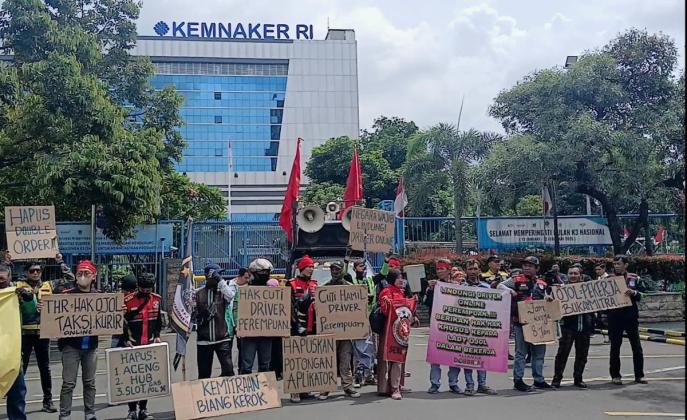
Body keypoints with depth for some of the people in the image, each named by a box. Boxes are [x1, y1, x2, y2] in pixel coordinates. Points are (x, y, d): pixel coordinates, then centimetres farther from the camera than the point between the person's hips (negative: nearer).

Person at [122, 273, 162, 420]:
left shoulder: (157, 299, 4)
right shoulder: (127, 300, -11)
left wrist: (157, 335, 8)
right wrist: (125, 339, -11)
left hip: (150, 344, 4)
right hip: (133, 345, -4)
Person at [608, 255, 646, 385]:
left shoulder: (634, 278, 5)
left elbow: (639, 296, 0)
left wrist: (633, 292, -20)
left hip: (631, 315, 1)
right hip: (614, 316, 0)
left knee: (637, 346, 4)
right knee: (615, 347, 3)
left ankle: (639, 375, 13)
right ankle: (615, 375, 11)